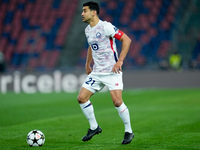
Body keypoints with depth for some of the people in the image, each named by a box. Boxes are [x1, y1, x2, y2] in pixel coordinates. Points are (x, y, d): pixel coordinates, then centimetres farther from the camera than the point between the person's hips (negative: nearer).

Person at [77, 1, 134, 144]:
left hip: (112, 71, -8)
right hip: (96, 72, 8)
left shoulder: (106, 27, -14)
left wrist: (120, 61, -20)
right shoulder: (88, 30, 10)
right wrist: (88, 64, 25)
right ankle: (94, 127, 16)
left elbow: (127, 40, -15)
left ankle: (129, 131, 4)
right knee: (81, 98, -1)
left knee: (117, 102, -16)